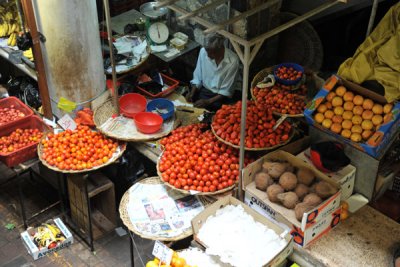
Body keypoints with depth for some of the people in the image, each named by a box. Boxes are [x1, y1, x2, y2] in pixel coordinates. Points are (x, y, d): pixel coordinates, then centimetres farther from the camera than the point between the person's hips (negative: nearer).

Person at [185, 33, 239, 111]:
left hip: (220, 95, -4)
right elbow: (197, 77, 1)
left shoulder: (233, 61, -23)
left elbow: (226, 91, -16)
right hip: (203, 90, 4)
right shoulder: (203, 51, -12)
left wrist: (208, 101, -25)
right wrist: (192, 93, -14)